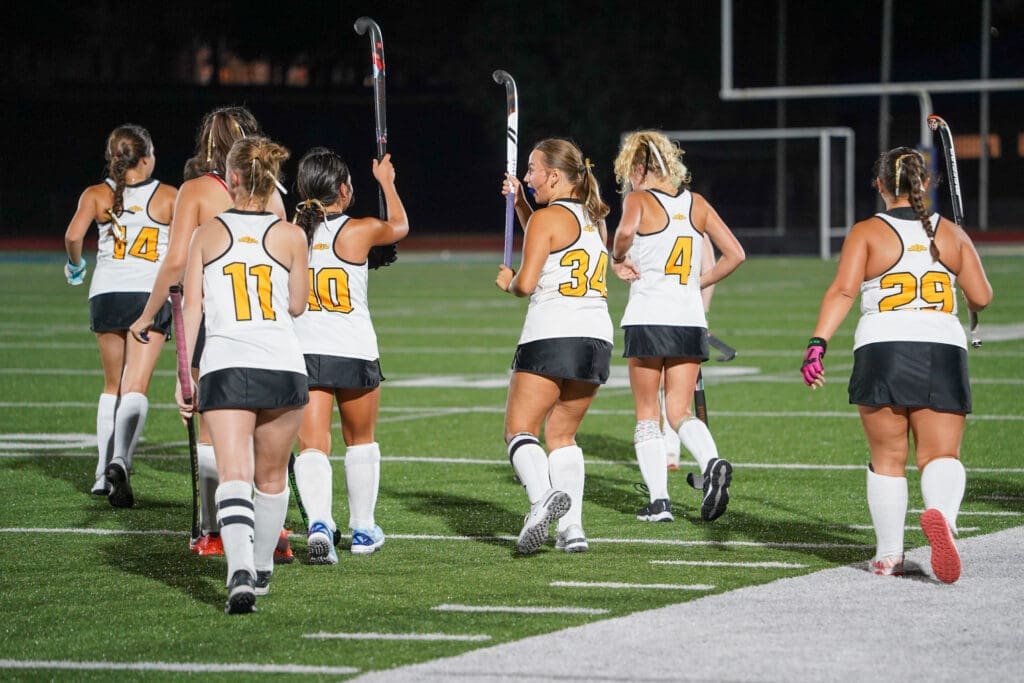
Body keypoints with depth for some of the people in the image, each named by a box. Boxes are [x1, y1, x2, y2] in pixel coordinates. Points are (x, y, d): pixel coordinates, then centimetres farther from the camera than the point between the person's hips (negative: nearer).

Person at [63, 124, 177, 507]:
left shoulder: (96, 195, 3)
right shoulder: (169, 197, 2)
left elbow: (74, 235, -11)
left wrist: (75, 265, 9)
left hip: (106, 294, 2)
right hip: (151, 294, -2)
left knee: (113, 385, 17)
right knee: (136, 386, -7)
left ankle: (104, 473, 14)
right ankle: (120, 459, -30)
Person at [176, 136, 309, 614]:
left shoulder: (207, 234, 6)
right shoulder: (291, 236, 6)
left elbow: (192, 307, 3)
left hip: (224, 366, -1)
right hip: (284, 367, 1)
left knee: (234, 476, -11)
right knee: (272, 477, 18)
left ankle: (240, 571, -31)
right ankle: (261, 569, 32)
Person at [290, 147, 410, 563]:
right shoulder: (359, 231, -7)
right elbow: (399, 226, 16)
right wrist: (386, 181, 31)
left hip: (302, 352, 1)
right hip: (354, 352, -1)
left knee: (312, 445, -3)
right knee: (360, 440, 19)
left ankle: (319, 523, -26)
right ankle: (363, 529, 29)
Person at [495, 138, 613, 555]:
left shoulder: (547, 218, -5)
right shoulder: (593, 219, 18)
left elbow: (526, 283, -11)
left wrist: (508, 282, 10)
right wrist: (519, 203, 31)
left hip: (552, 337, -7)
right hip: (597, 338, 7)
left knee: (520, 430, -2)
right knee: (562, 435, 14)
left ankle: (543, 496, -29)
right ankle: (571, 528, 2)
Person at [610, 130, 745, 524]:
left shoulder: (639, 199, -4)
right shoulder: (697, 204, 10)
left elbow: (626, 230, -27)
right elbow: (734, 254, 8)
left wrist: (618, 259, -9)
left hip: (647, 318, -4)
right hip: (691, 320, 4)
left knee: (647, 413, 8)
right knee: (680, 411, 9)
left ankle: (658, 500, 2)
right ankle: (712, 463, -20)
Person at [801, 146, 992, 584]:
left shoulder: (866, 232, 5)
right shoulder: (952, 234, 12)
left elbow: (843, 290, -9)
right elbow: (981, 298, 10)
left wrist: (817, 343, -15)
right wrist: (966, 304, 33)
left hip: (883, 350, -1)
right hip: (944, 350, 1)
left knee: (887, 459, 10)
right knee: (941, 455, 1)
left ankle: (888, 556, 12)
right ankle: (941, 513, -32)